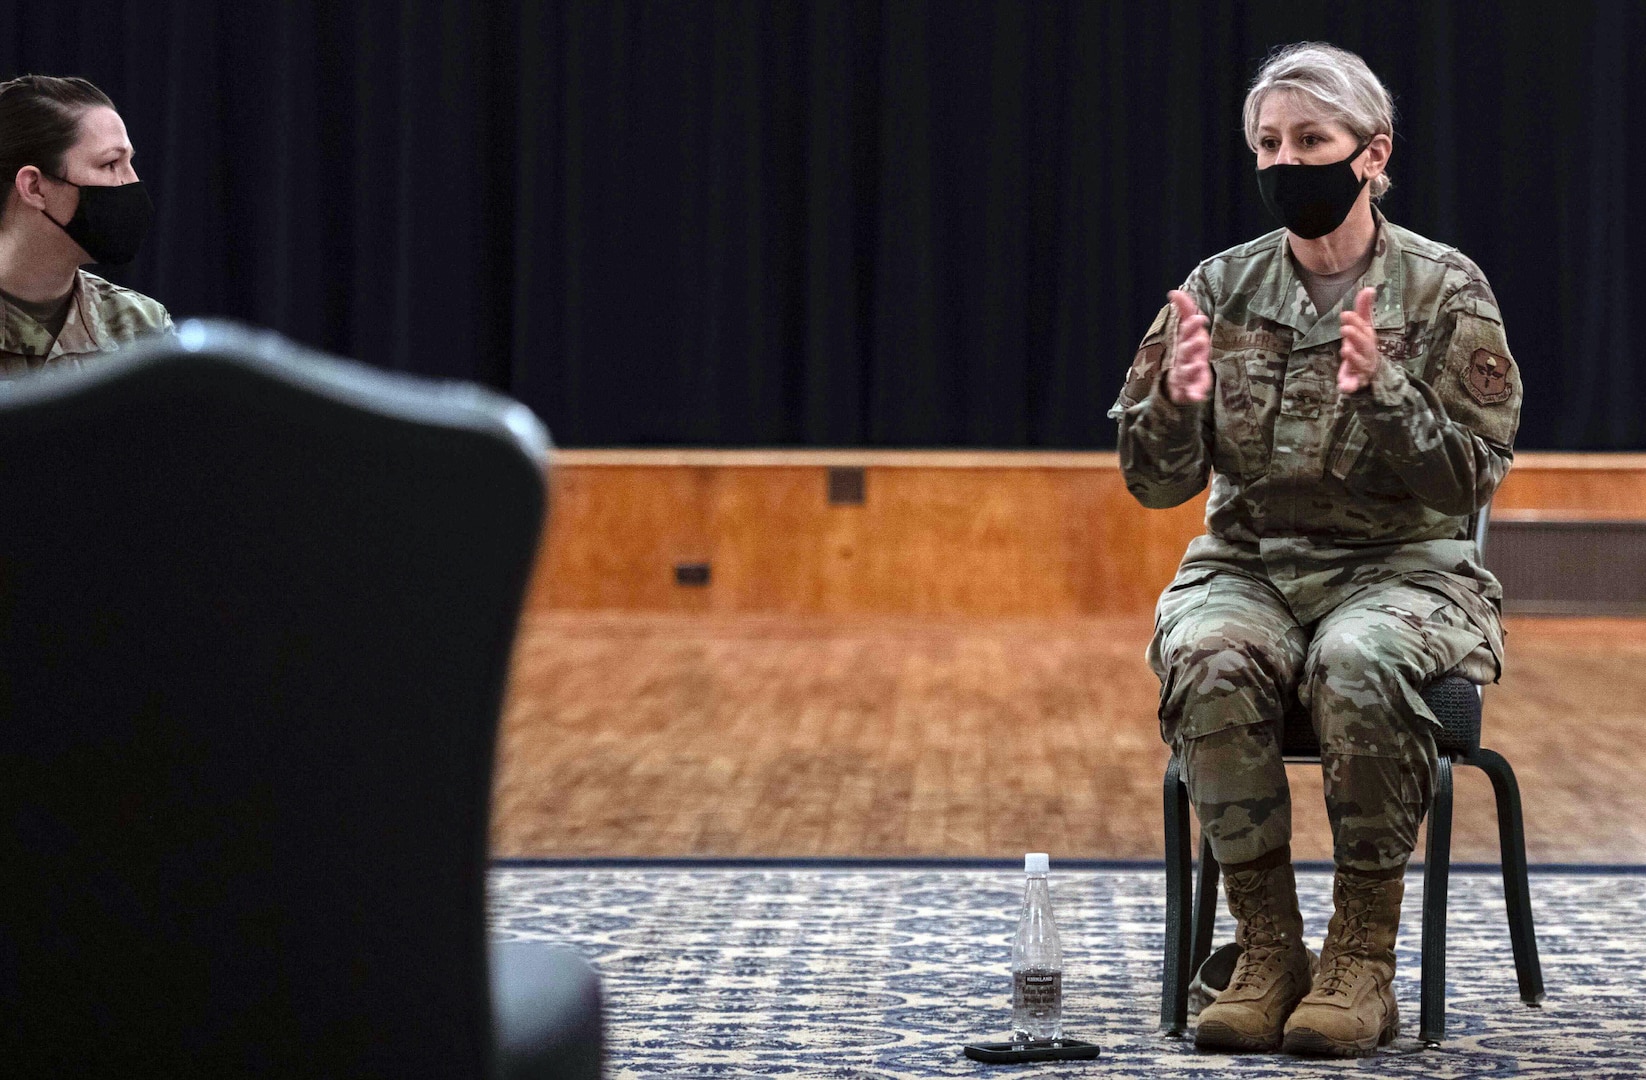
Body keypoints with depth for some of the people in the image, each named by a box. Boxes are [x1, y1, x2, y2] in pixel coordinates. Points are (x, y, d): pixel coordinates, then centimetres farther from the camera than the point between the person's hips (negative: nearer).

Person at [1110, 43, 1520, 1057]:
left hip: (1403, 566, -2)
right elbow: (1155, 481, 3)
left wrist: (1381, 392, -25)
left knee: (1360, 664, -37)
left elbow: (1471, 480, -9)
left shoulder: (1445, 290, -2)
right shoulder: (1221, 287, 5)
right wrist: (1178, 401, -20)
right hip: (1248, 565, 2)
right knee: (1210, 662, -32)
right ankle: (1268, 949, -21)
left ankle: (1365, 956, -23)